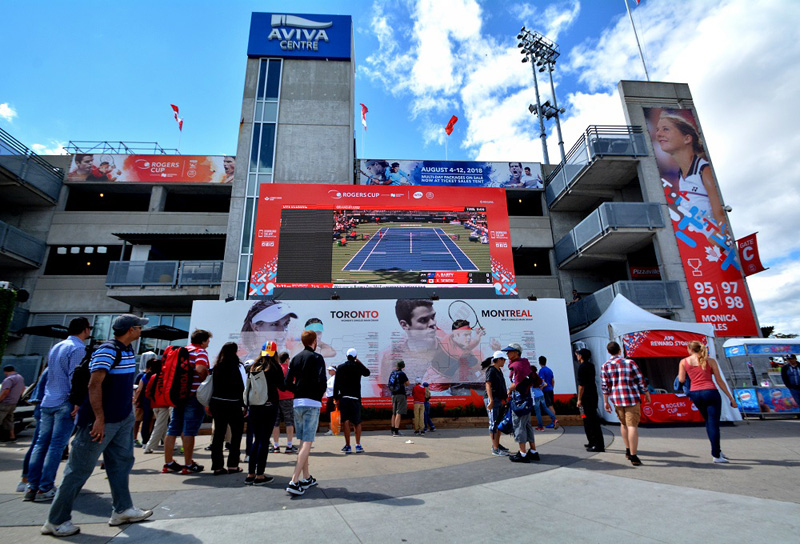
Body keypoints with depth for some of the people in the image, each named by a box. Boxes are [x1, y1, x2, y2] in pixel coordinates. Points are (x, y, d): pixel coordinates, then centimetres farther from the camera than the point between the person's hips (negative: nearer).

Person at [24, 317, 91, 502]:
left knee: (41, 443, 10)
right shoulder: (77, 348, -12)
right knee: (56, 446, -2)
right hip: (64, 403, -8)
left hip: (48, 402, 8)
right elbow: (74, 377, -18)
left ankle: (32, 486, 13)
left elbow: (50, 373, 23)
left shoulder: (56, 347, 16)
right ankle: (44, 489, 2)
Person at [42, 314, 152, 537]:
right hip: (102, 420, -9)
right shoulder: (107, 351, -19)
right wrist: (100, 418, -25)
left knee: (122, 461, 13)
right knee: (80, 468, 3)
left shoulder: (128, 351, 9)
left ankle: (122, 509, 22)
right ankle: (57, 521, 19)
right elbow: (94, 385, -24)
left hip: (123, 418, 9)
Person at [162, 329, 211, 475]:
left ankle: (168, 463, 20)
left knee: (173, 430, 13)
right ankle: (188, 465, 4)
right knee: (189, 431, -2)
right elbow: (200, 370, -26)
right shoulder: (200, 352, -10)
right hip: (193, 396, -8)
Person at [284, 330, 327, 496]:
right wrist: (319, 394, 2)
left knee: (302, 442, 15)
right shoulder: (317, 358, -8)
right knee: (307, 443, -3)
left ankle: (307, 478, 25)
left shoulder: (295, 358, 10)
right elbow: (322, 382, -17)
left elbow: (288, 383, 5)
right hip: (312, 404, -6)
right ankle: (294, 482, -9)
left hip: (297, 403, 6)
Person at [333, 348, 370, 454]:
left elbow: (336, 384, 0)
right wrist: (359, 362, 20)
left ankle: (347, 446, 3)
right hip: (355, 397, 0)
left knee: (346, 422, 2)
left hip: (343, 398, 0)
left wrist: (336, 398, 4)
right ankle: (358, 445, 6)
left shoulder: (340, 367, 2)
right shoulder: (358, 367, 0)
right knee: (357, 422, 10)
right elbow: (367, 373, 21)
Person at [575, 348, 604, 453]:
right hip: (593, 396, 10)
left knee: (591, 421, -6)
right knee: (589, 420, 18)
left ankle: (599, 445, -4)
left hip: (587, 397, -10)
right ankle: (592, 442, 26)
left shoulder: (582, 367, -15)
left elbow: (581, 385, -18)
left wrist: (579, 399, -15)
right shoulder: (591, 365, 11)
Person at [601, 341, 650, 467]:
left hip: (616, 399, 3)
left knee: (623, 424, 20)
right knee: (632, 425, -4)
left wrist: (606, 402, 6)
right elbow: (640, 381, -2)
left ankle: (628, 450, 31)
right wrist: (647, 394, 12)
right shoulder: (629, 363, -6)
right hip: (632, 398, -3)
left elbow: (605, 386, 0)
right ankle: (633, 457, -5)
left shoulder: (605, 366, 1)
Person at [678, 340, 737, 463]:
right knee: (714, 424, 0)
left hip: (695, 394, 2)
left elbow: (681, 380, 2)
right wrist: (731, 398, 6)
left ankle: (716, 450, 24)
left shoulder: (684, 362, 6)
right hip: (710, 392, -2)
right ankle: (716, 455, 0)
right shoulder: (710, 361, 4)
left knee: (708, 422, 20)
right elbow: (719, 381, 1)